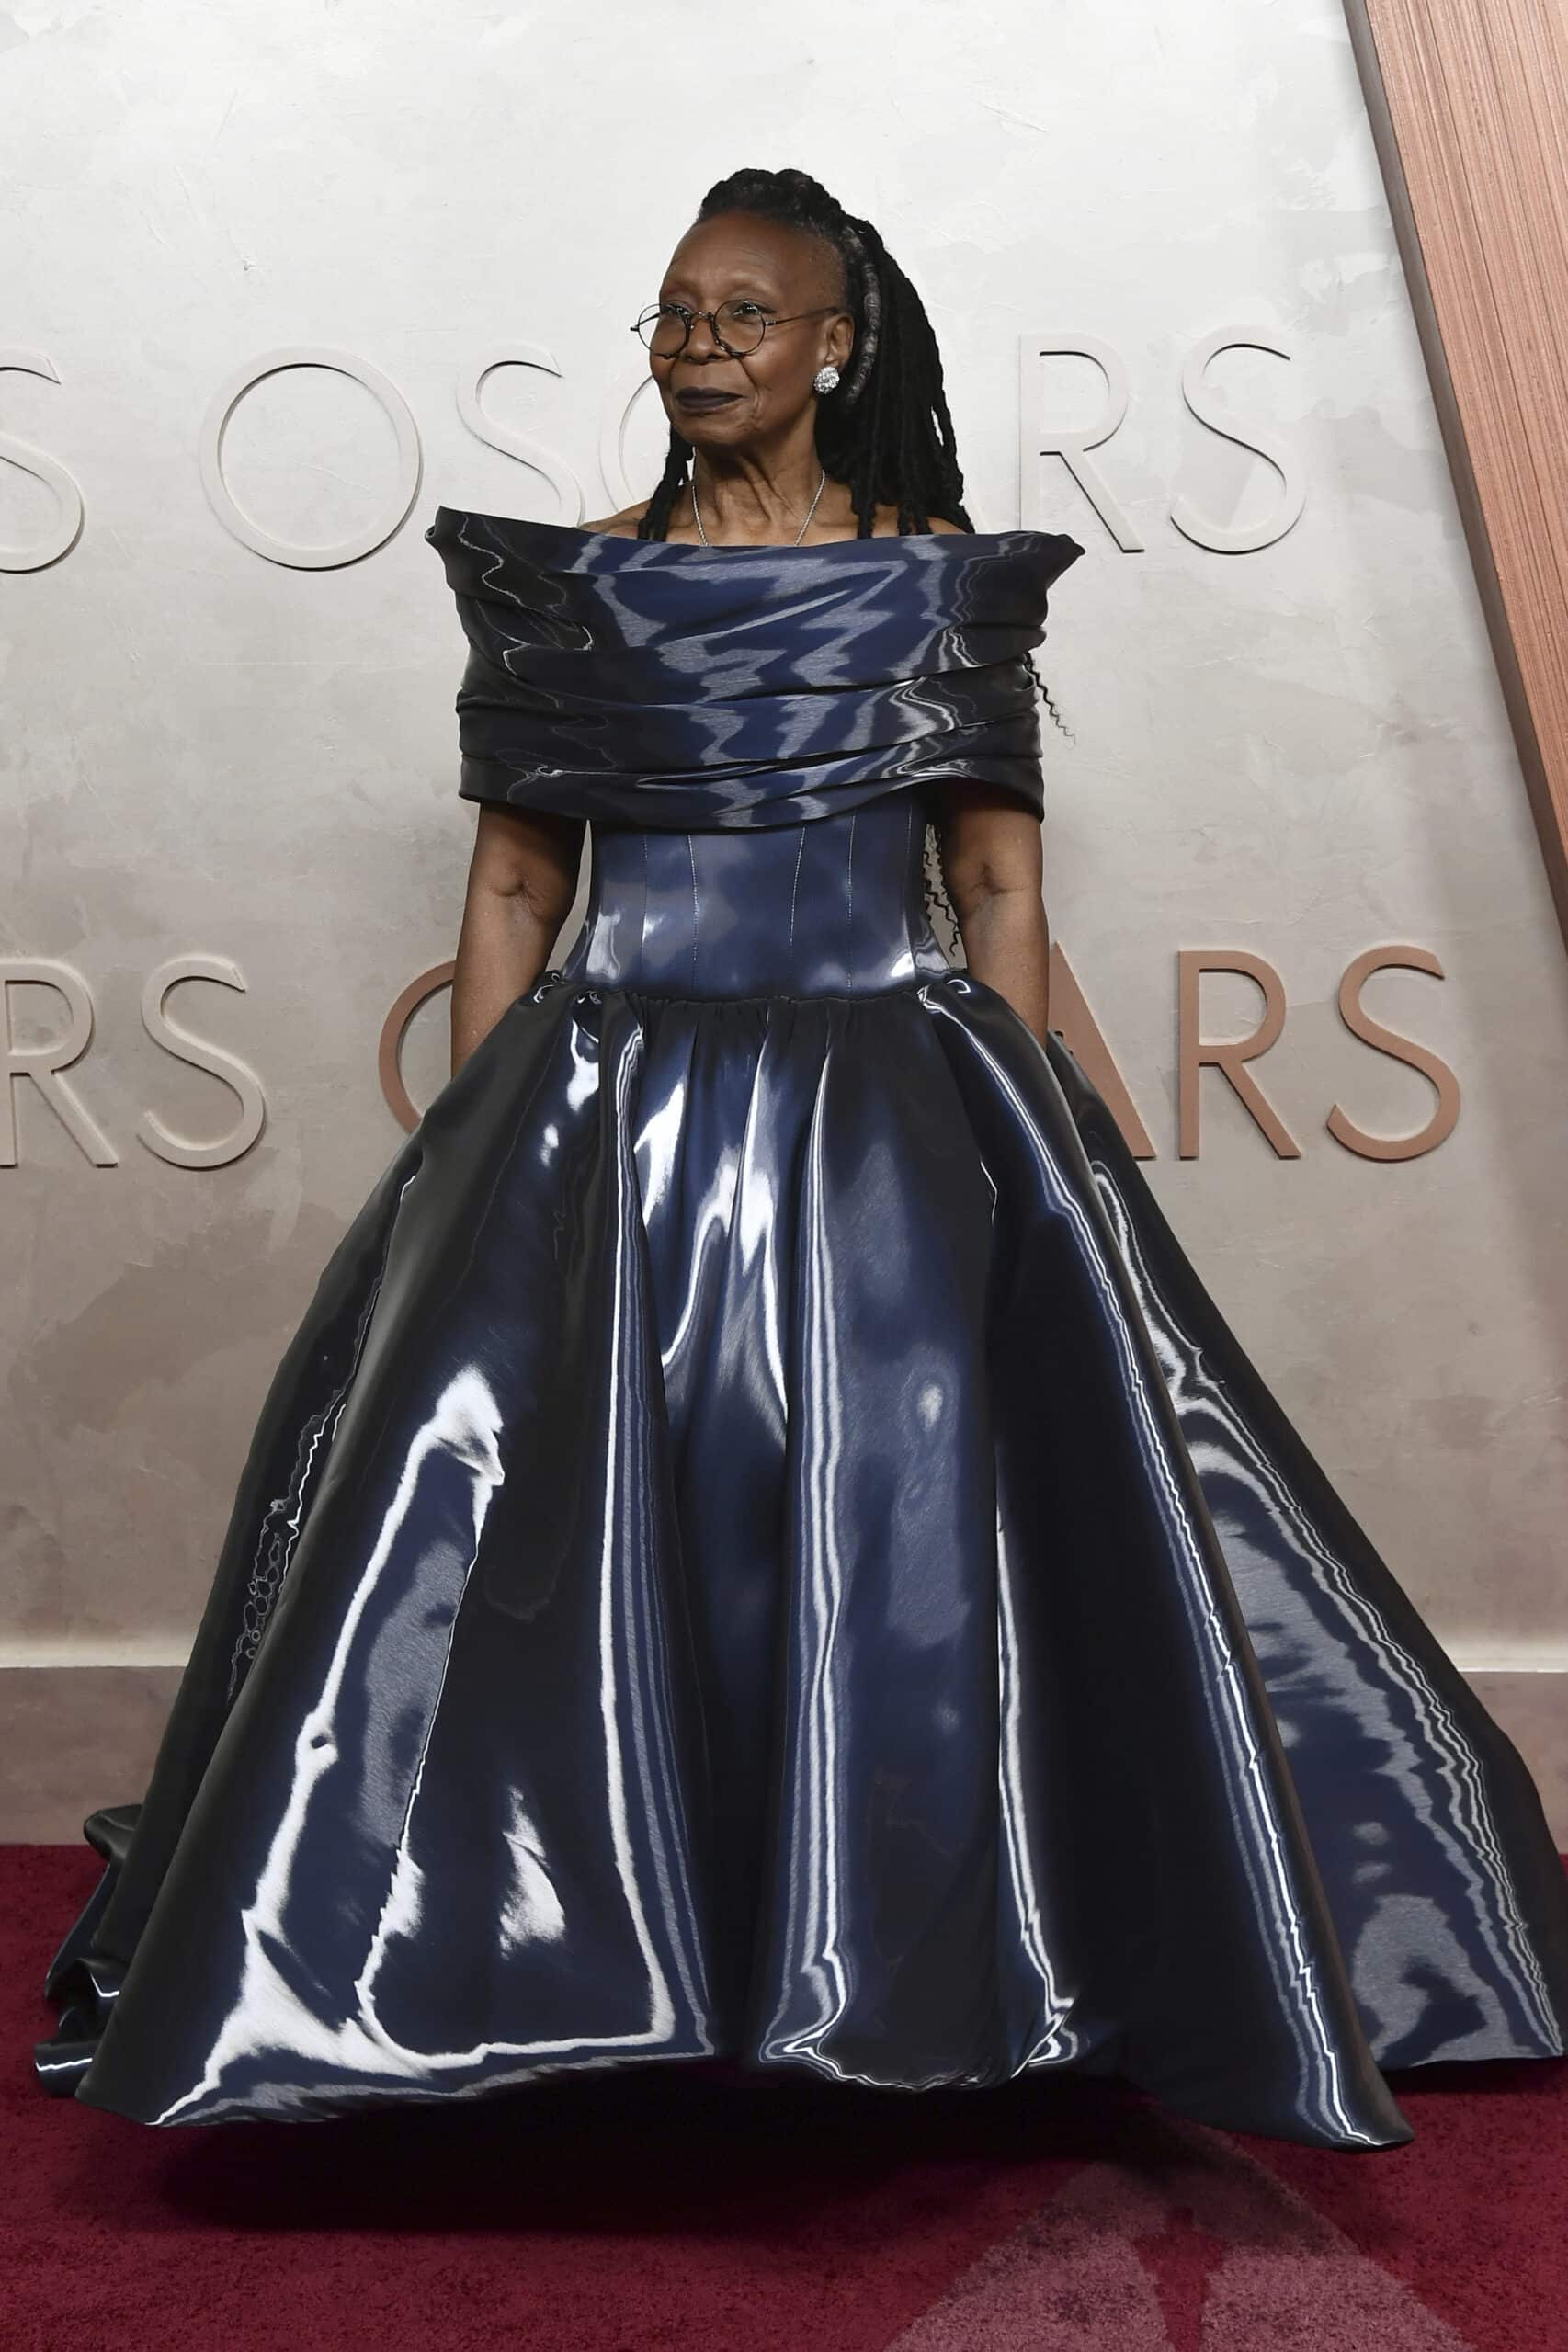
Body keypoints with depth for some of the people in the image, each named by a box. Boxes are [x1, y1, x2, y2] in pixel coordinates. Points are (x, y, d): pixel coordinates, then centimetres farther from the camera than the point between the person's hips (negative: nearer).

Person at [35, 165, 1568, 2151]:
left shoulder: (945, 579, 7)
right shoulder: (573, 583, 9)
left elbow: (999, 886, 4)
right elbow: (512, 885, 8)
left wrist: (1028, 1156, -3)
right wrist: (473, 1159, 1)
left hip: (890, 1110, -1)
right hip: (616, 1115, 1)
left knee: (914, 1548, -2)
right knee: (567, 1552, 0)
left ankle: (925, 1972, 18)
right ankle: (588, 1970, 19)